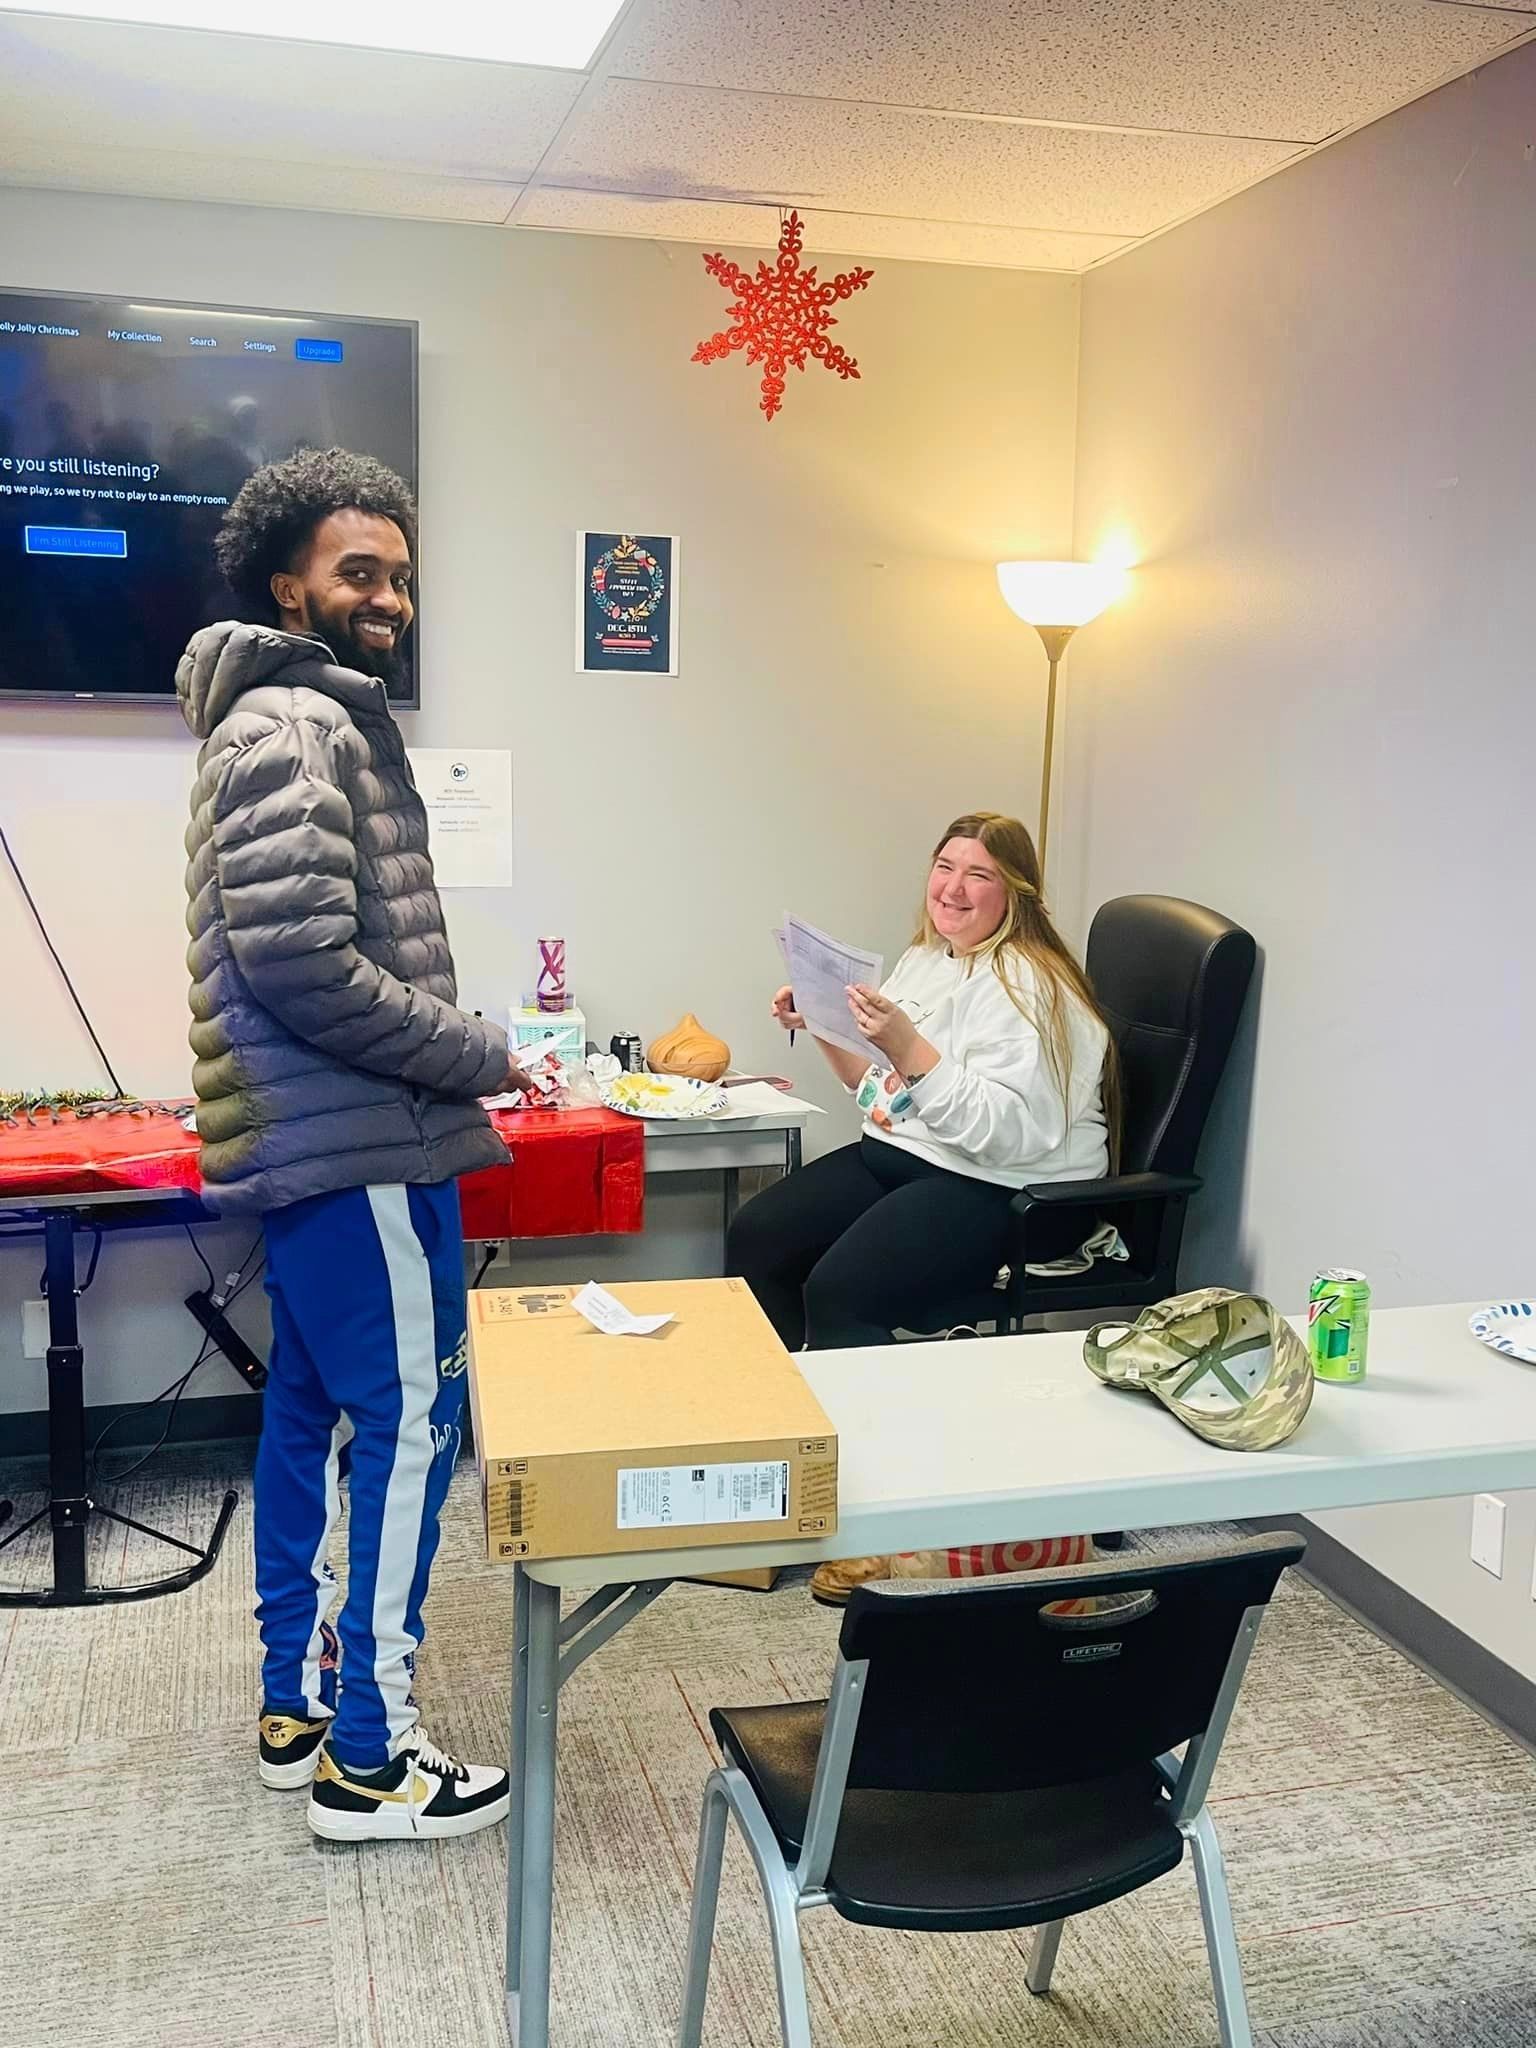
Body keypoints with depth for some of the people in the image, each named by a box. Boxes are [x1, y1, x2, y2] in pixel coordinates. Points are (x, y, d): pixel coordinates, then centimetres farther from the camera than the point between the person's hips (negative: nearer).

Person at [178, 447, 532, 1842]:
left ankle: (296, 1699, 29)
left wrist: (452, 1052, 10)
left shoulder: (315, 720, 18)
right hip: (358, 1147, -11)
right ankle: (367, 1755, 7)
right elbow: (305, 962, -24)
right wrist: (481, 1056, -15)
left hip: (312, 1139, 11)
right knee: (409, 1425, -3)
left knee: (311, 1408, 16)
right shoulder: (293, 728, -14)